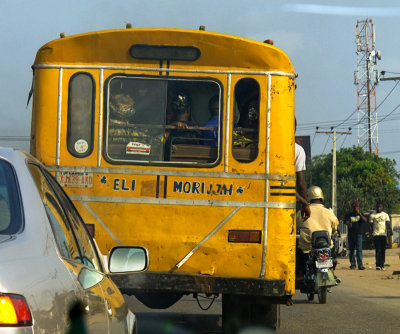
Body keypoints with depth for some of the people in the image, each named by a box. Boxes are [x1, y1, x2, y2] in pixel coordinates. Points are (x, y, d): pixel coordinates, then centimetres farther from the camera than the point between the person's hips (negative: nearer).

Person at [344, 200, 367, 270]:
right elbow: (346, 222, -8)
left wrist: (359, 214, -16)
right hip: (350, 235, 1)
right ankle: (352, 264, 13)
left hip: (358, 234, -1)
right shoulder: (348, 214, 7)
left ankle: (360, 265, -18)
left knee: (359, 250, -11)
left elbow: (365, 220, -4)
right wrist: (349, 224, -32)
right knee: (351, 250, 5)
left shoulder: (360, 214, 11)